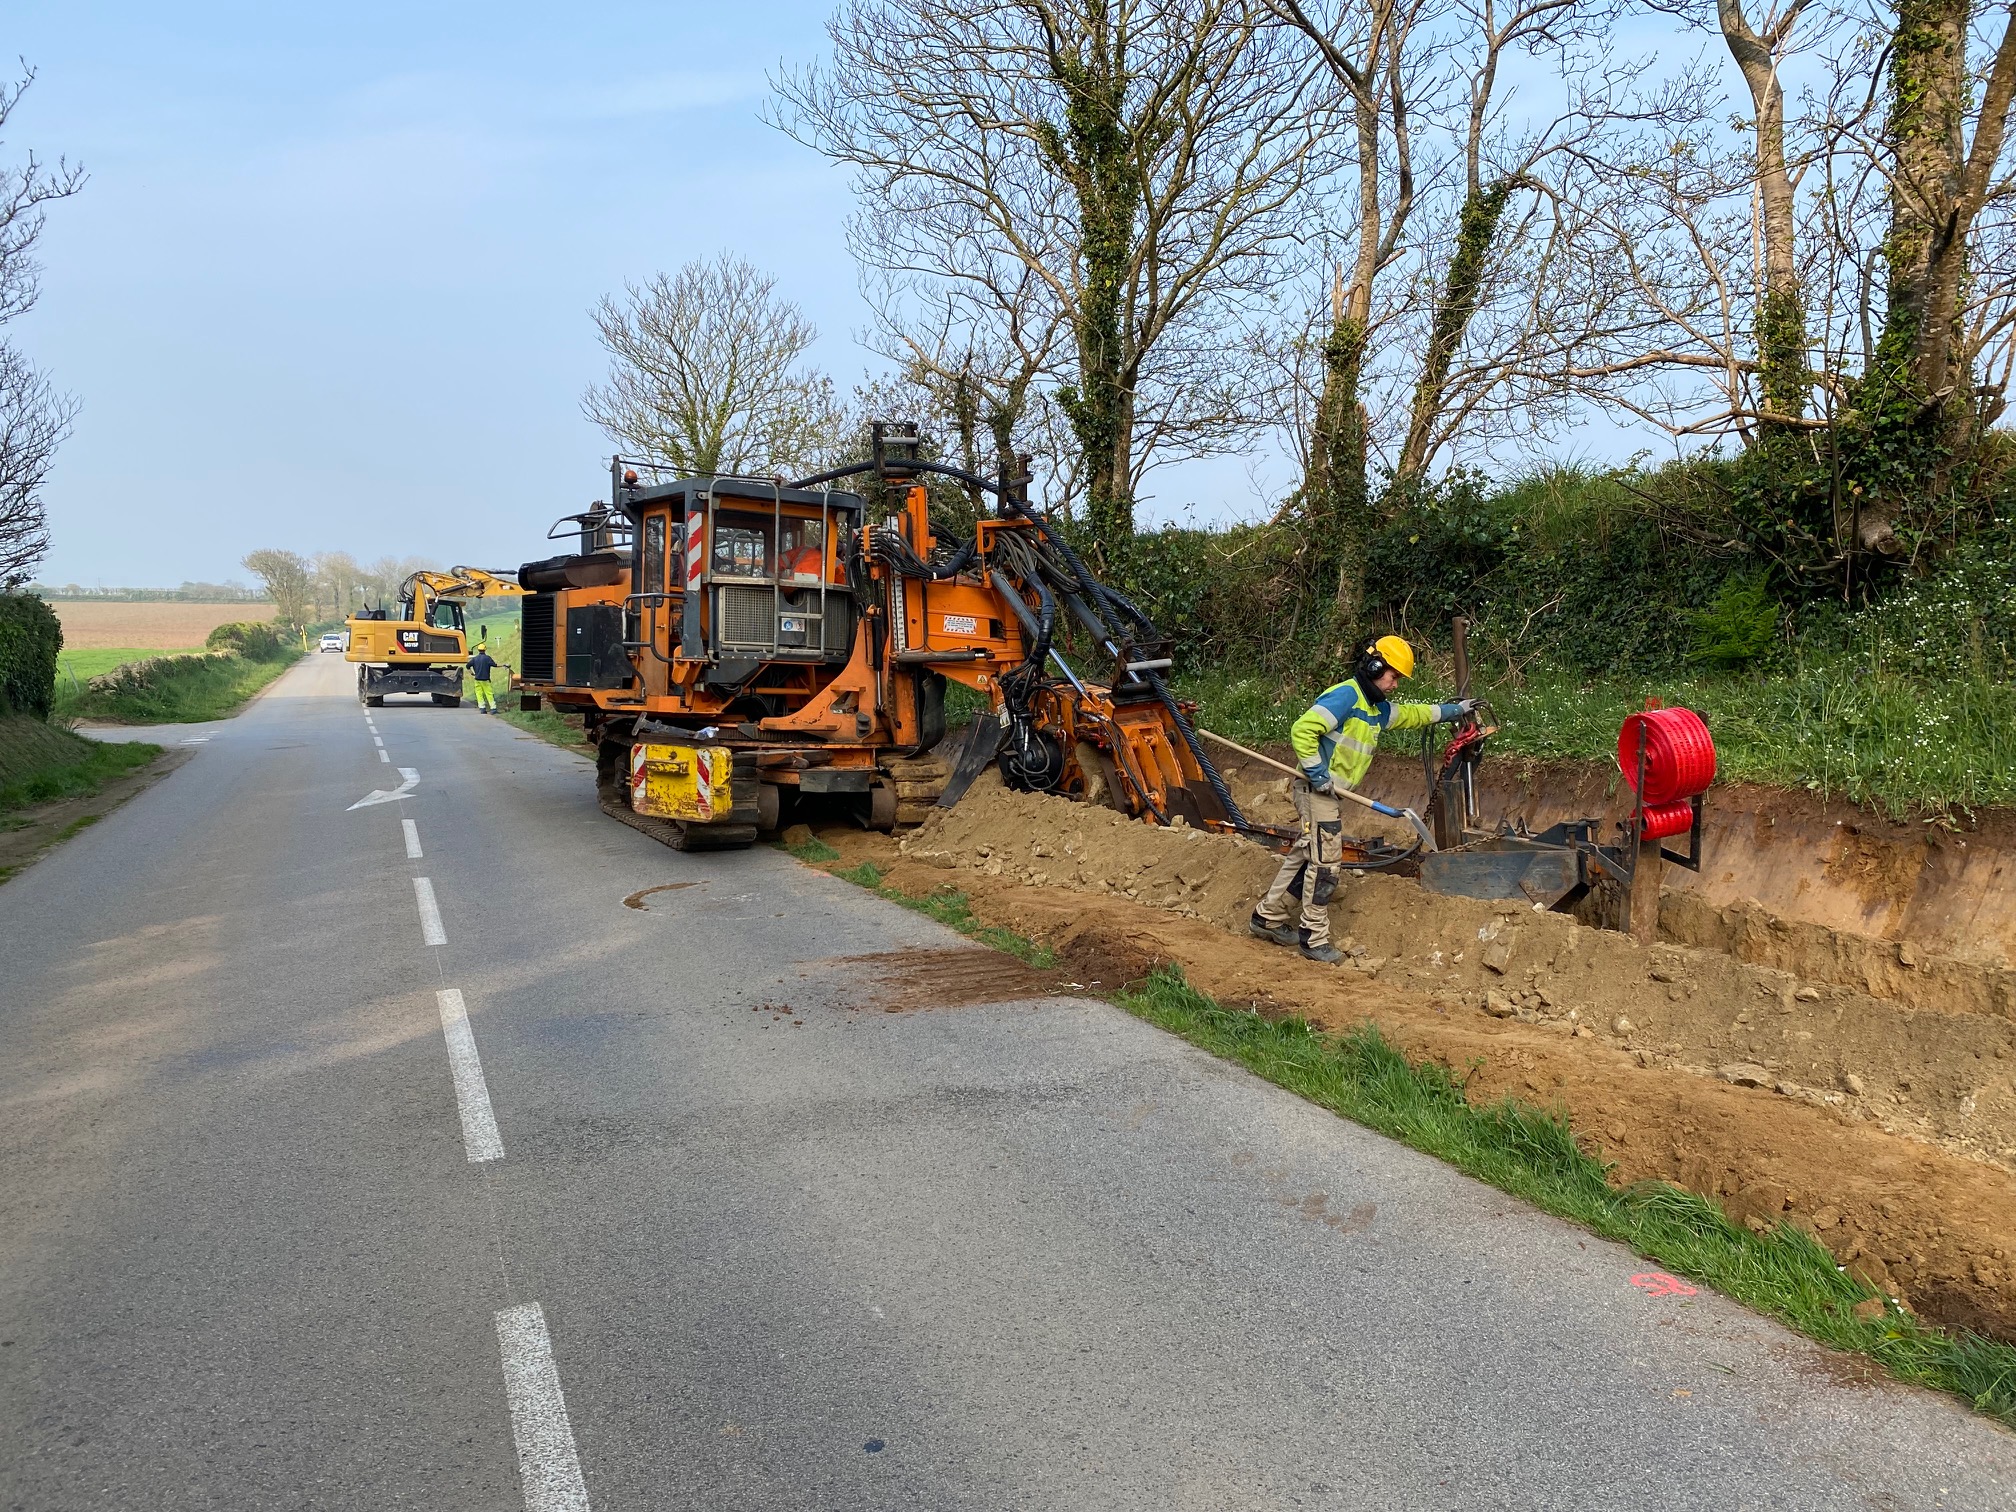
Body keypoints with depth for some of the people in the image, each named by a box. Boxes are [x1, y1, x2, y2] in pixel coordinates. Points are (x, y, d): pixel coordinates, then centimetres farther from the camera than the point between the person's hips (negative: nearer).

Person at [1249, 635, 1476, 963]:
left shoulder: (1379, 708, 15)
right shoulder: (1345, 696, -16)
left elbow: (1414, 714, 32)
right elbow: (1302, 730, -24)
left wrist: (1455, 710, 32)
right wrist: (1317, 774, -22)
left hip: (1332, 792, 10)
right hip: (1316, 790, -10)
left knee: (1305, 855, 15)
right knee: (1325, 862, -7)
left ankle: (1268, 918, 25)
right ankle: (1314, 938, 1)